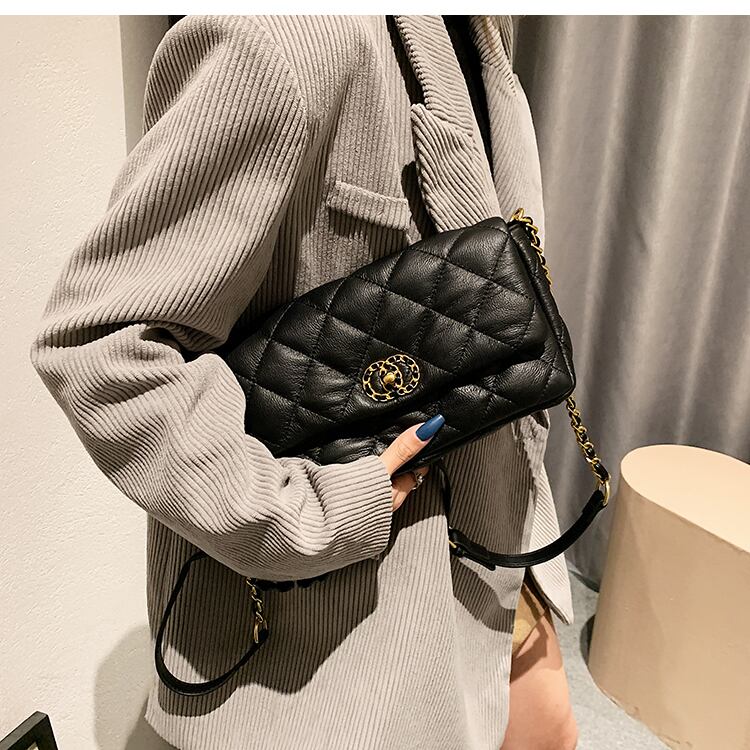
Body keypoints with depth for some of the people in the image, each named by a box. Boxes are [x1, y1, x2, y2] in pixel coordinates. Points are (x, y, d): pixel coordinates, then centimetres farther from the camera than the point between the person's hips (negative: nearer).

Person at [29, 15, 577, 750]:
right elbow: (99, 345, -25)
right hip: (348, 591, -8)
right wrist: (307, 516, -25)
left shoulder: (479, 38, 6)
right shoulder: (275, 37, -25)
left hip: (491, 533, 9)